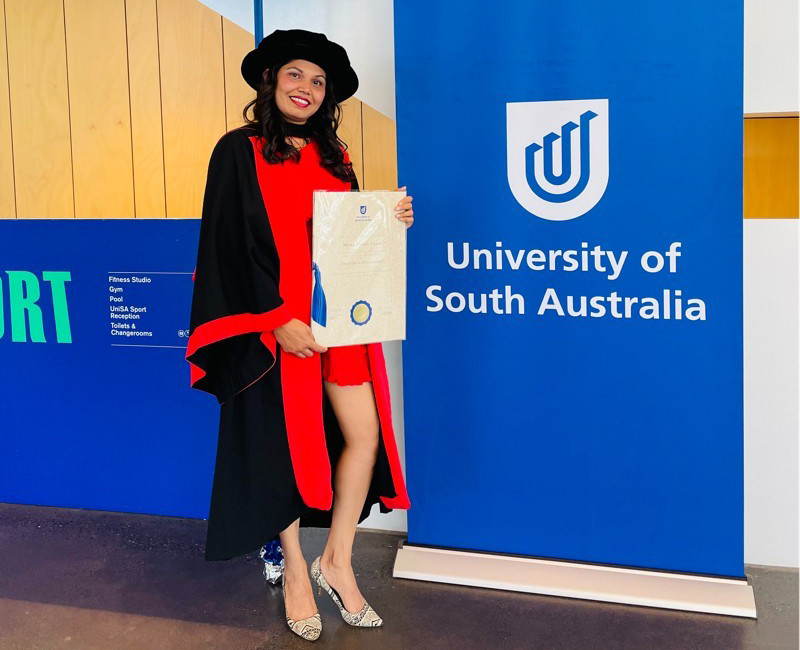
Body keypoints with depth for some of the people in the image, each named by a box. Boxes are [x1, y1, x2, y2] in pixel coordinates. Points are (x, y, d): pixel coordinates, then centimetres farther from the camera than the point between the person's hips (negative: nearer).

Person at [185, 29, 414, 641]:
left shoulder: (332, 157, 13)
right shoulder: (239, 152, -4)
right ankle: (295, 571, 26)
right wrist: (276, 319, -18)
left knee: (365, 436, 0)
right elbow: (229, 246, -10)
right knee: (287, 446, 6)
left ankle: (336, 561, 20)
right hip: (277, 324, -5)